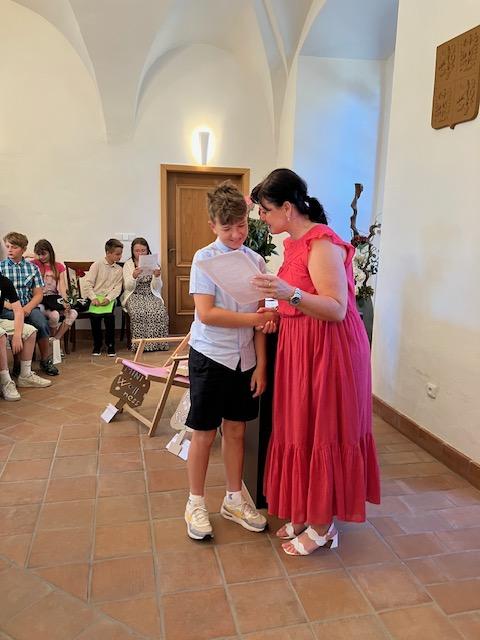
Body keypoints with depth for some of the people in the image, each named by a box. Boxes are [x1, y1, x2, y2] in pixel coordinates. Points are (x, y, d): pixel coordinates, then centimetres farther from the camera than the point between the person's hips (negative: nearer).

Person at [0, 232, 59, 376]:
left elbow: (38, 294, 7)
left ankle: (45, 360, -8)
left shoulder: (32, 267, 11)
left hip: (29, 306, 1)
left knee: (42, 323, -29)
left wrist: (28, 307, -12)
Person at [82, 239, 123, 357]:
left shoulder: (119, 269, 10)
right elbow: (87, 283, -3)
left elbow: (117, 288, 3)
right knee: (95, 316, -21)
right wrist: (93, 298, -15)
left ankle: (110, 345, -6)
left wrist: (108, 298, -14)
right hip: (95, 297, -1)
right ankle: (97, 345, 1)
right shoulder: (97, 265, 3)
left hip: (109, 298, 1)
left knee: (109, 316, -24)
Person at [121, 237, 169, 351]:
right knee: (138, 313, -34)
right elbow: (128, 287, -3)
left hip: (151, 295, 1)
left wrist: (157, 277, -18)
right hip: (134, 296, -1)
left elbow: (157, 288, 3)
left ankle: (158, 343, -19)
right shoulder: (128, 264, 5)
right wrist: (134, 276, -23)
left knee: (160, 312, -30)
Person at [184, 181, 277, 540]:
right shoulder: (205, 258, -9)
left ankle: (234, 501, 32)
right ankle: (196, 504, 26)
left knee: (236, 430, 15)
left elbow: (260, 318, 2)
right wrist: (253, 318, -19)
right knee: (204, 434, 7)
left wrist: (261, 364, 0)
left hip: (243, 360, 4)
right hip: (210, 357, -4)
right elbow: (206, 313, -18)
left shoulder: (256, 261, 2)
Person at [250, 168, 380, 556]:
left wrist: (289, 294, -35)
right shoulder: (294, 242, 11)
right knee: (301, 431, 15)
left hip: (329, 349, -9)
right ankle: (306, 513, 32)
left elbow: (337, 309, -23)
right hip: (300, 347, 9)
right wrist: (277, 310, 3)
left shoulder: (322, 244, -18)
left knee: (323, 434, 3)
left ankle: (323, 527, 21)